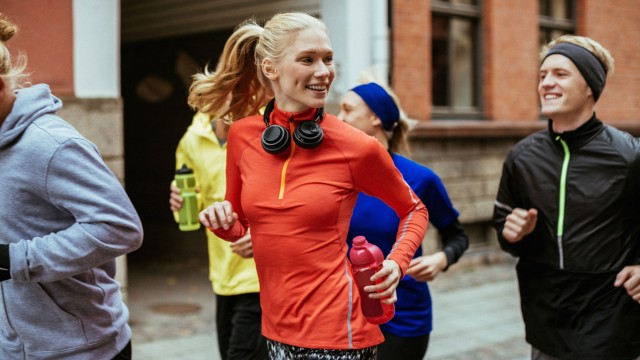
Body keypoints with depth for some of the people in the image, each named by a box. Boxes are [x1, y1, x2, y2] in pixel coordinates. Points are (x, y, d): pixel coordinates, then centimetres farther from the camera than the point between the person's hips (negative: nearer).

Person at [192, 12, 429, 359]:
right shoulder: (242, 135, -2)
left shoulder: (356, 146, -12)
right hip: (276, 329, 4)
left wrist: (396, 263, -11)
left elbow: (413, 210, 5)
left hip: (336, 329, -4)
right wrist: (222, 221, -8)